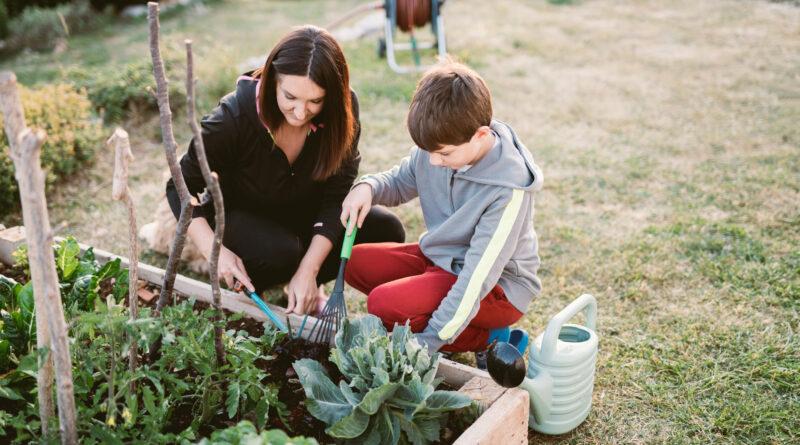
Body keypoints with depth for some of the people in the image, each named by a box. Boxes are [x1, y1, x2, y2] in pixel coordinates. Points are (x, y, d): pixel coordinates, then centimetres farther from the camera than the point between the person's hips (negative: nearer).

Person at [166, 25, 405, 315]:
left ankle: (310, 285, 1)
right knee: (280, 252, -36)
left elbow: (337, 195, -21)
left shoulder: (342, 112, -22)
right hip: (239, 216, -3)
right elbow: (181, 187, -19)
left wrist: (308, 271, -29)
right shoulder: (234, 117, -29)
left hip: (305, 215, 3)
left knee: (386, 231, -17)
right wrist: (214, 251, -33)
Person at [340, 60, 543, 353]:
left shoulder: (508, 189, -30)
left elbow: (478, 277, -30)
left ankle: (486, 338, -6)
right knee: (355, 262, -2)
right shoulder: (438, 147, -11)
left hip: (495, 287, -8)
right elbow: (399, 182, 11)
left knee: (384, 303, -25)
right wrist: (368, 188, -15)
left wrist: (427, 343, -30)